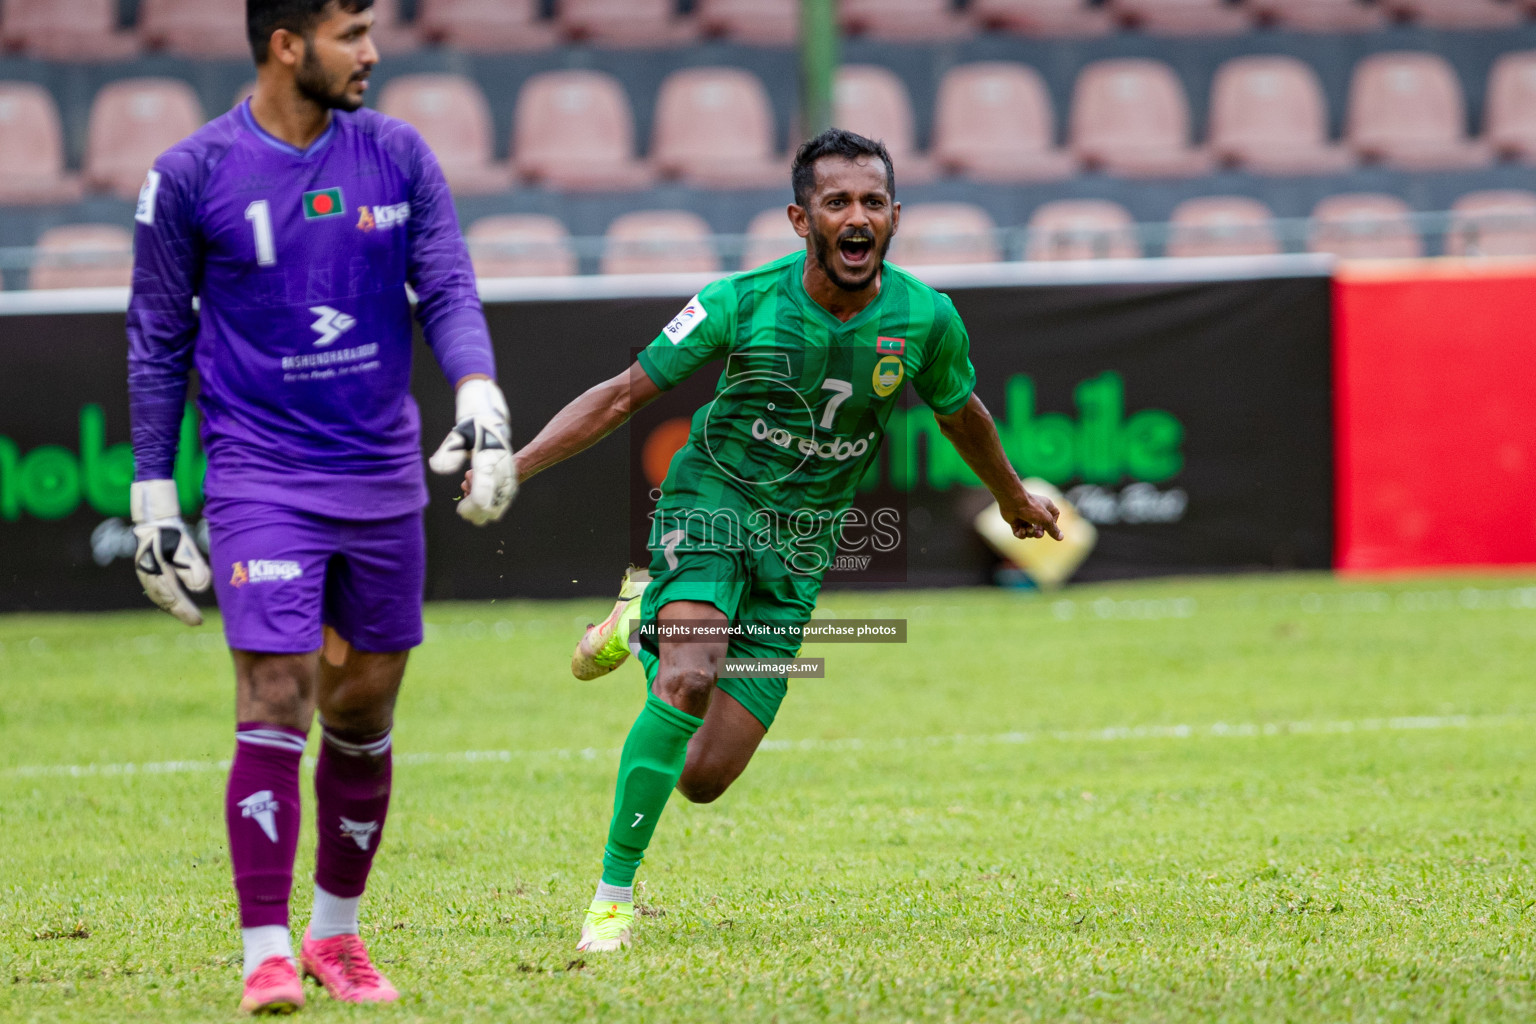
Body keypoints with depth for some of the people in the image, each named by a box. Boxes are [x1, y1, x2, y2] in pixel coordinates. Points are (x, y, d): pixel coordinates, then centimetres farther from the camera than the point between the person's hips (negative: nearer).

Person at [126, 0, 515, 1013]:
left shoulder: (399, 155, 3)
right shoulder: (192, 175, -5)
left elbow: (450, 292, 2)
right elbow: (159, 341, 3)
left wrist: (481, 397, -17)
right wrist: (153, 496, 1)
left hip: (383, 475, 4)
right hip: (260, 481, -4)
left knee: (364, 713, 9)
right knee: (275, 706, -13)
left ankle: (337, 933, 26)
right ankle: (268, 956, -8)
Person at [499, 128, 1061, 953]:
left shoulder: (925, 319, -10)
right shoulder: (745, 302, -15)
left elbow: (961, 415, 13)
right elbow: (625, 394, -7)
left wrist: (1013, 499, 30)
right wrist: (510, 467, -18)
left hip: (800, 542, 3)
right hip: (713, 498, -3)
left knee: (703, 778, -2)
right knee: (688, 677, -32)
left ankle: (646, 621, 31)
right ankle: (613, 894, -18)